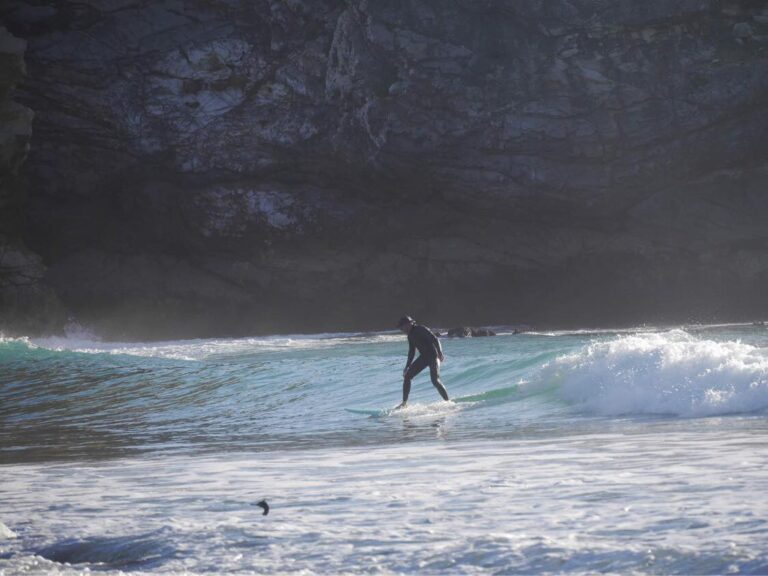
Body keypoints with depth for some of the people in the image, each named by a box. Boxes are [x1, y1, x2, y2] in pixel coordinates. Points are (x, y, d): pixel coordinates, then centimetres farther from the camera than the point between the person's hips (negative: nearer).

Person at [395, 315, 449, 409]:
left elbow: (435, 339, -24)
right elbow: (411, 352, 20)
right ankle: (404, 403, 6)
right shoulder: (411, 335, 10)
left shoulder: (421, 329, -15)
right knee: (407, 377, -1)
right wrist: (407, 367, 20)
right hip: (423, 357, 8)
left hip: (433, 356, -8)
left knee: (435, 380, -22)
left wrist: (440, 353, -36)